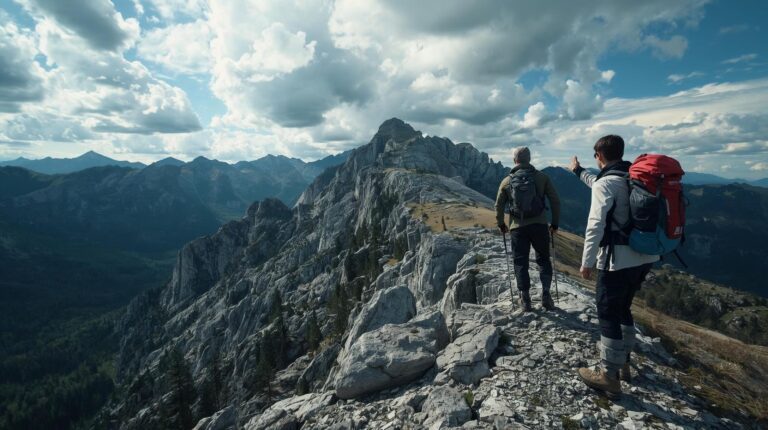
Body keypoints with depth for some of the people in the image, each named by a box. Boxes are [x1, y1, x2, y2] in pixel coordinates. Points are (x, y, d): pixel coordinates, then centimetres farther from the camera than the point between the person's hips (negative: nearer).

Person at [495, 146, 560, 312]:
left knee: (521, 263, 9)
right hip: (539, 225, 0)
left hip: (518, 228, 0)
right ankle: (545, 292, 3)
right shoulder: (542, 177, 1)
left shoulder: (507, 181, 2)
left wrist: (501, 224, 19)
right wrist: (555, 223, 11)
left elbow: (499, 206, 5)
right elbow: (555, 201, 1)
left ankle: (525, 299, 10)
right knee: (543, 260, 15)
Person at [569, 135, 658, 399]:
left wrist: (587, 261, -16)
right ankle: (622, 362, 34)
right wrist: (579, 171, 45)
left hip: (618, 260, -8)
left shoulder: (606, 183, -14)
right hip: (645, 257, 8)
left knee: (608, 314, 1)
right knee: (623, 308, 21)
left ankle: (609, 377, 9)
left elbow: (595, 226, -21)